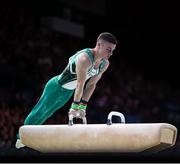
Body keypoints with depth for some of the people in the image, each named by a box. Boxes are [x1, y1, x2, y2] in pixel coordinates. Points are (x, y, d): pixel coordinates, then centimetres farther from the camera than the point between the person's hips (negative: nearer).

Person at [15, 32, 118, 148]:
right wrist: (75, 106, -29)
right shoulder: (84, 58, -35)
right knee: (39, 112, 6)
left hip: (68, 92, 8)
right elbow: (80, 84, -32)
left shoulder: (105, 64, -9)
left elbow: (92, 84, -2)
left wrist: (83, 106, -3)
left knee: (46, 114, 22)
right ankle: (22, 136, 24)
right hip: (56, 87, -8)